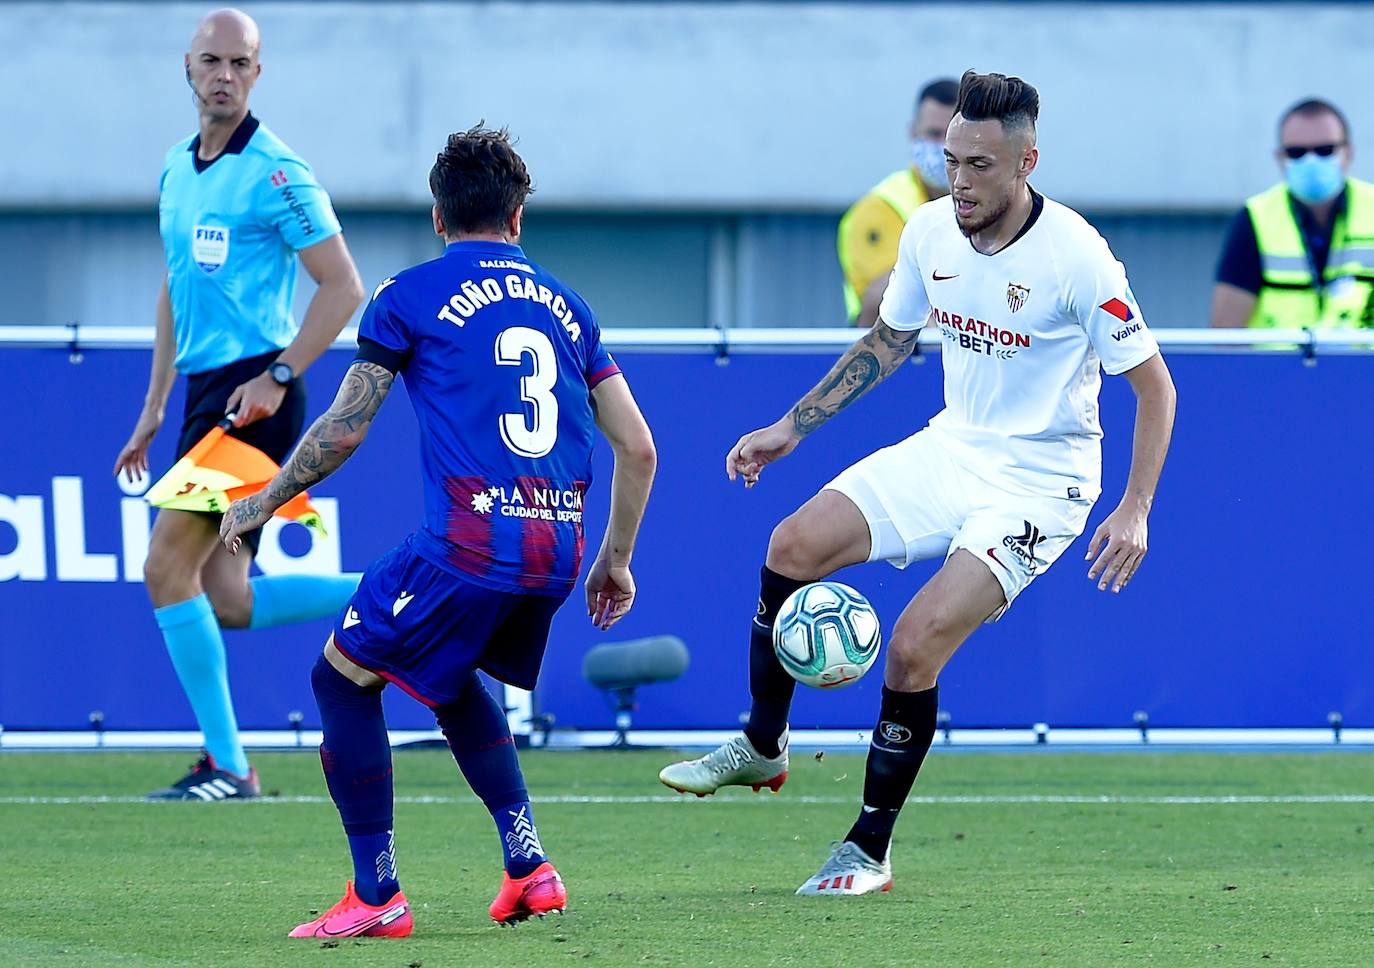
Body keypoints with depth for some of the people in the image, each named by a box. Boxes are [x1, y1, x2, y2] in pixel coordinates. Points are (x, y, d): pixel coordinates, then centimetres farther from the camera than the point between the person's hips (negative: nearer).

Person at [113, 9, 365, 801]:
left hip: (251, 393, -8)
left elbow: (343, 287, -11)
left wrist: (277, 376, -19)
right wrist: (154, 409, 23)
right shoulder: (176, 169, 15)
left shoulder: (276, 173, -10)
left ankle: (227, 765, -5)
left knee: (170, 566, -12)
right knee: (227, 600, 4)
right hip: (206, 391, 8)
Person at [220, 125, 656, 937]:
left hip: (466, 548, -6)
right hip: (556, 551, 6)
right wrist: (616, 560, 26)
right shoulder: (565, 305, 18)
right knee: (452, 678, 30)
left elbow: (344, 428, 3)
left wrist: (262, 505, 16)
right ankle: (529, 865, 19)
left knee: (344, 676, 12)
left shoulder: (412, 295, 4)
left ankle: (378, 895, 5)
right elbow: (638, 449, 16)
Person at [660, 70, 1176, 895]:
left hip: (1039, 480, -6)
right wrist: (791, 428, 13)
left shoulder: (1077, 256, -21)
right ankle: (762, 748, 9)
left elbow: (1154, 385, -13)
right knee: (795, 546, -11)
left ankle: (870, 851, -4)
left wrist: (1135, 510, -22)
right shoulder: (931, 231, -3)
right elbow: (888, 342, 16)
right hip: (951, 448, 6)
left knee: (915, 643, -20)